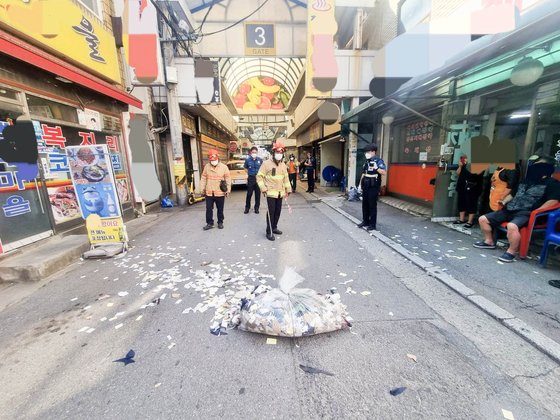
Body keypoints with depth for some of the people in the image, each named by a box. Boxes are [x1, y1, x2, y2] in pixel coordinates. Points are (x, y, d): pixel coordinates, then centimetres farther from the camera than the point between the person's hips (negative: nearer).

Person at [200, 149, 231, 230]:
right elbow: (203, 178, 7)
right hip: (209, 193, 2)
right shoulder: (207, 167, 2)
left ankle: (220, 222, 28)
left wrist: (228, 190, -5)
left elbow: (228, 179, -3)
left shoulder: (224, 167, -5)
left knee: (220, 209, 11)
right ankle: (209, 223, 21)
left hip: (220, 193, -2)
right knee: (209, 209, 7)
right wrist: (203, 188, 6)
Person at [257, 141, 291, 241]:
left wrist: (288, 189, 16)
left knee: (278, 211, 13)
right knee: (271, 212, -6)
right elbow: (259, 176, -7)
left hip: (280, 193, 6)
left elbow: (286, 178, 18)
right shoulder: (267, 164, -8)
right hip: (271, 193, -6)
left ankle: (274, 227, 30)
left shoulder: (283, 165, 11)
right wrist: (263, 188, -14)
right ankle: (269, 232, 4)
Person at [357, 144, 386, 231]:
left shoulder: (378, 160, -8)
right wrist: (360, 183, 18)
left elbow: (384, 172, -17)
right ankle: (365, 221, 25)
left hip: (373, 186, -7)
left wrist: (376, 168, -29)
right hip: (366, 186, 7)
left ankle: (373, 224, 6)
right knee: (365, 204, 12)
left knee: (372, 205, -2)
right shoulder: (367, 161, 13)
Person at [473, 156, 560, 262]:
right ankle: (489, 242, 13)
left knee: (512, 226, -39)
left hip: (526, 213, -7)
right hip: (509, 210, 8)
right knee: (482, 219, -1)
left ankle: (511, 252, -19)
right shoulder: (526, 181, 24)